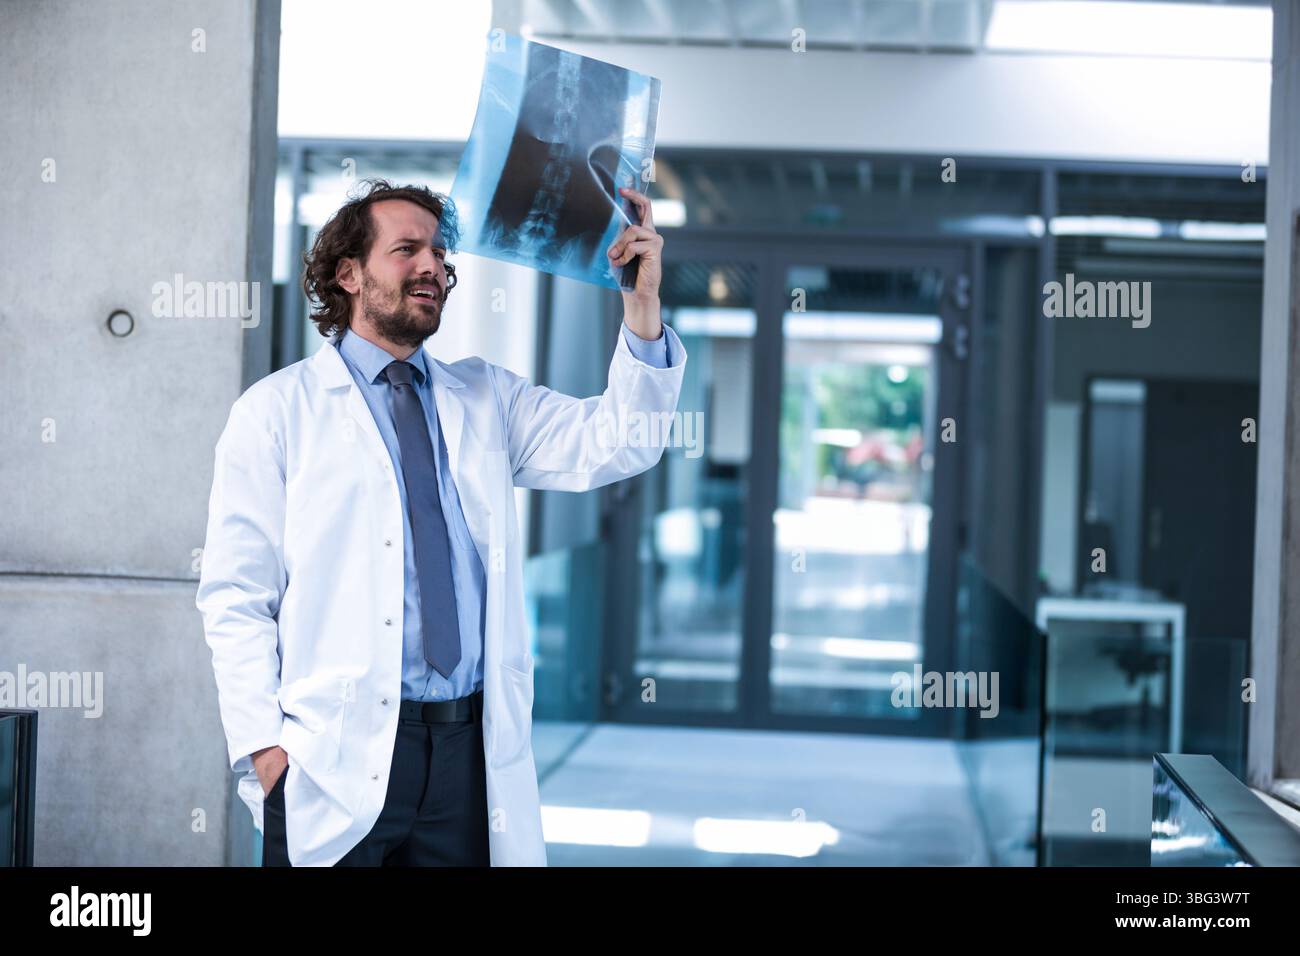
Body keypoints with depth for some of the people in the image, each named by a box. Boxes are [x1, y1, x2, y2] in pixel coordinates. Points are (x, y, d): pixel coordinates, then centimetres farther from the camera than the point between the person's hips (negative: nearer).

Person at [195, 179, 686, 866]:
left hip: (470, 756, 3)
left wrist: (642, 306, -12)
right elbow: (235, 599, 0)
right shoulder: (276, 412, 4)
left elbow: (616, 445, 0)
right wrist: (263, 746, -10)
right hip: (336, 760, -3)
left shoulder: (487, 400, 15)